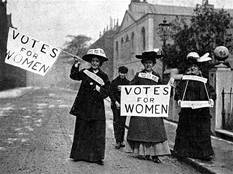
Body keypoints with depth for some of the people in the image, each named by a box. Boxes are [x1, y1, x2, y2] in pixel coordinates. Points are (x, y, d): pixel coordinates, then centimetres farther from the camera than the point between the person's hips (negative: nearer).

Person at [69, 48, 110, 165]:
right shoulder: (85, 72, 6)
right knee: (81, 131, 9)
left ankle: (97, 157, 7)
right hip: (83, 108, 1)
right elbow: (74, 76, -10)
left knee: (98, 133, -1)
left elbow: (106, 92, -1)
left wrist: (99, 89, -21)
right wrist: (76, 65, -24)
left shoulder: (104, 77, 4)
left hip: (97, 109, -1)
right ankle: (79, 155, 21)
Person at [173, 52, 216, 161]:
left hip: (202, 110, 1)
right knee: (185, 131, 4)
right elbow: (178, 90, -3)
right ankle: (183, 151, 15)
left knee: (203, 131, 0)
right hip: (187, 110, -1)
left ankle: (205, 153, 5)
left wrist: (211, 98, -16)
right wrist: (179, 99, -23)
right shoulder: (184, 81, 7)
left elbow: (211, 91, 4)